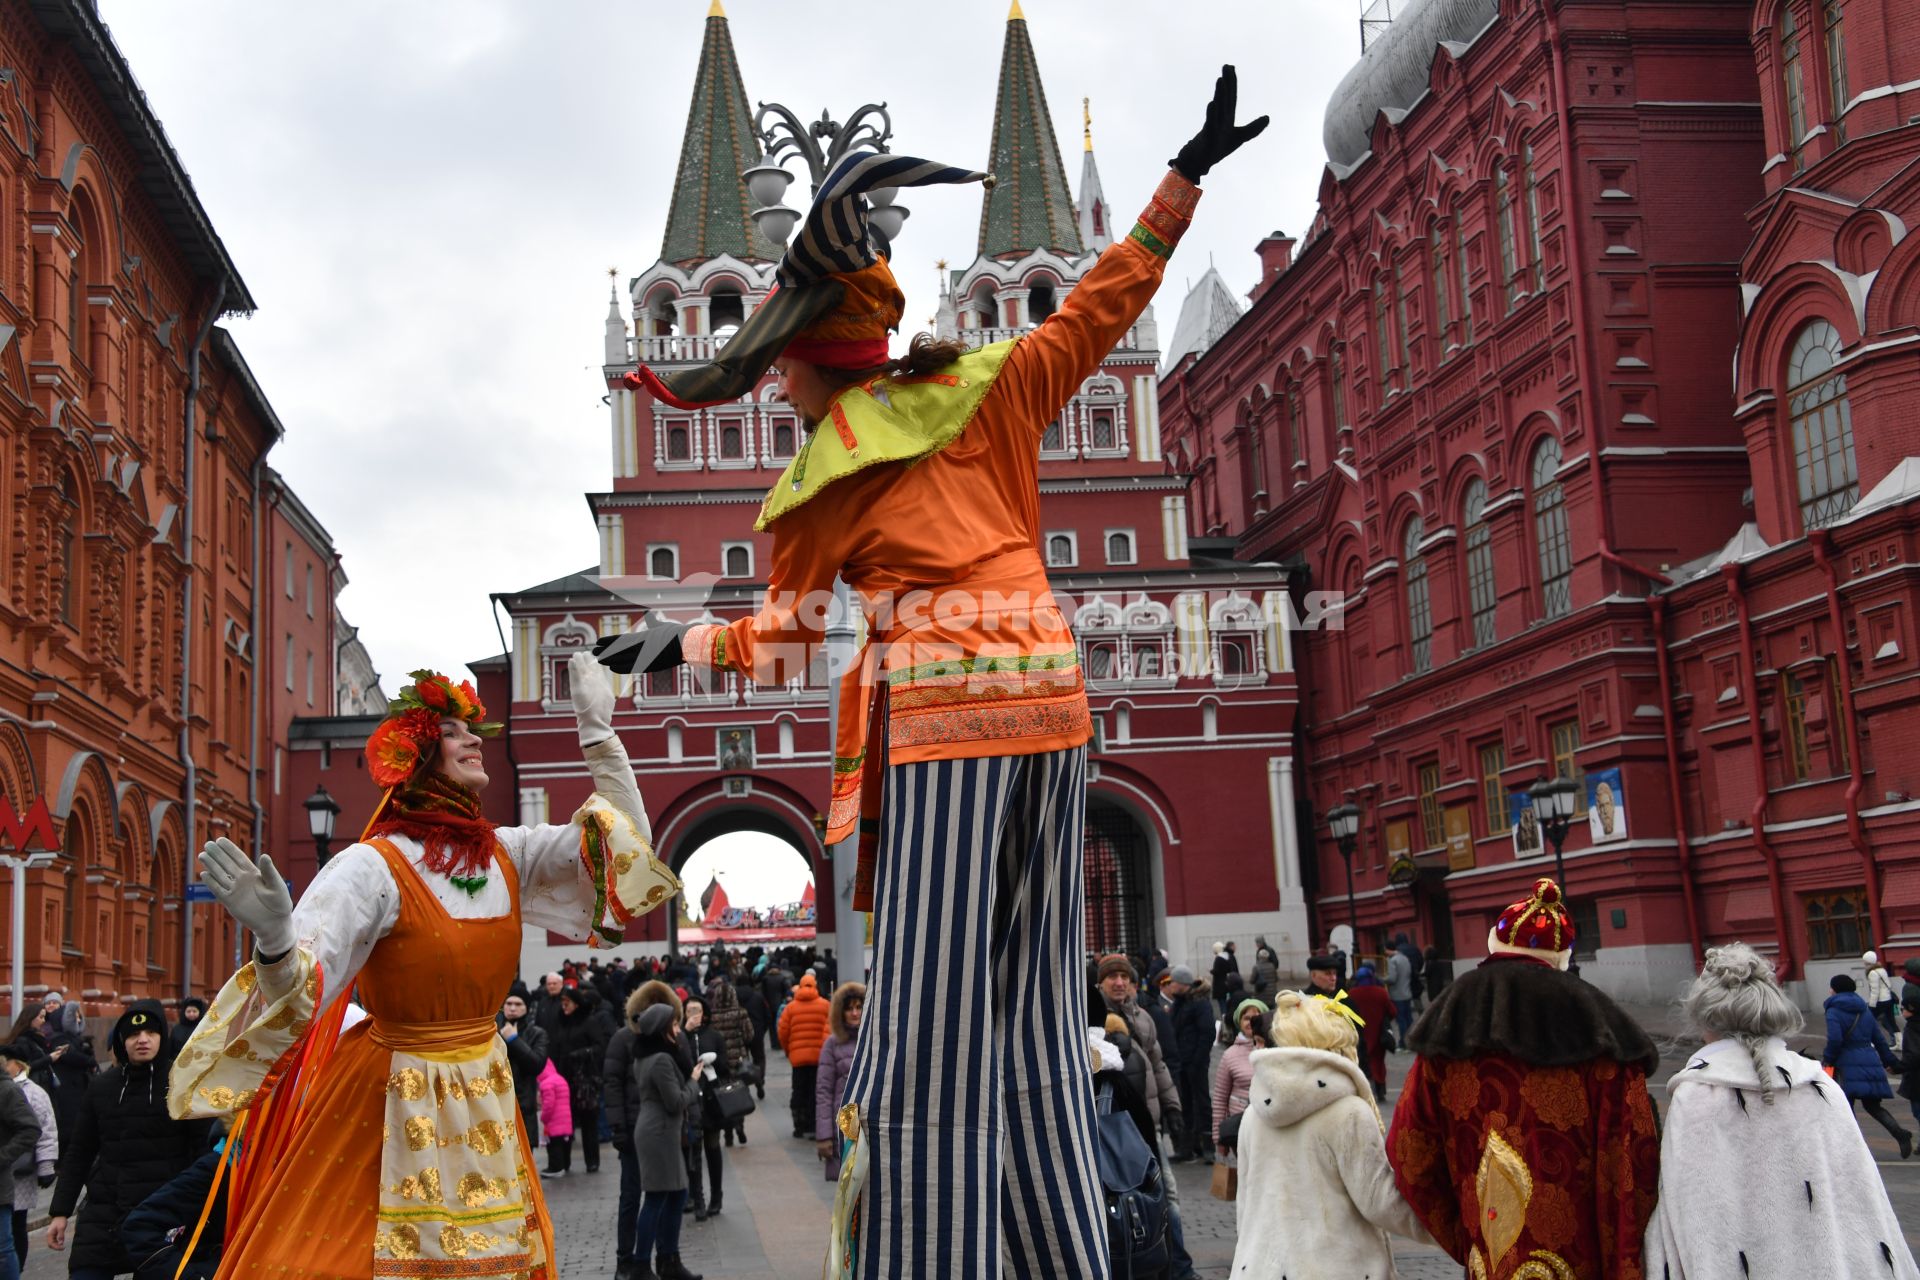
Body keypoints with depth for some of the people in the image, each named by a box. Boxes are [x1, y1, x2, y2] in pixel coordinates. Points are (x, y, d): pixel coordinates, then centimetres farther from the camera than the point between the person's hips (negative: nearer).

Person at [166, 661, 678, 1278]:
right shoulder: (373, 866, -16)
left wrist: (597, 729, -3)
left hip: (485, 1104, 6)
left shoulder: (507, 853, 2)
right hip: (388, 1104, -6)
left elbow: (623, 835, 5)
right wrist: (275, 940, -50)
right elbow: (299, 989, -26)